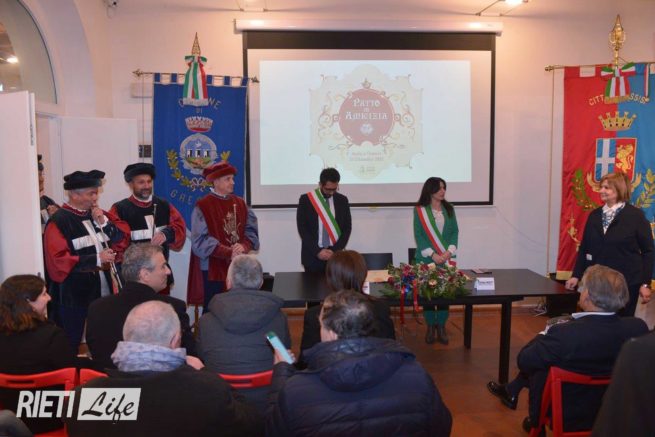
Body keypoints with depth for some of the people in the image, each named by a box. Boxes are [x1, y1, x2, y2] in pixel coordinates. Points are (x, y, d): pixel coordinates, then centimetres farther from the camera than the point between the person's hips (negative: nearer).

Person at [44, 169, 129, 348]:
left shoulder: (98, 214, 7)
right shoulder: (59, 221, -13)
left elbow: (124, 235, 8)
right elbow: (59, 261, -20)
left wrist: (104, 222, -8)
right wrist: (96, 259, -21)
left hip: (102, 287, 6)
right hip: (73, 293, -6)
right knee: (71, 344, 7)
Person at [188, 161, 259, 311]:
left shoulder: (240, 203, 9)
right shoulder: (202, 207, -6)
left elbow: (251, 230, 4)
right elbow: (201, 240, -12)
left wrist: (244, 246, -18)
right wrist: (228, 252, -20)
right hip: (213, 268, -4)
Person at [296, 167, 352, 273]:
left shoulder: (342, 200, 5)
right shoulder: (306, 200, -2)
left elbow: (347, 228, 4)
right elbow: (302, 228, -5)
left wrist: (335, 250, -7)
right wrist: (317, 251, -12)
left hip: (336, 255, 2)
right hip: (312, 256, -2)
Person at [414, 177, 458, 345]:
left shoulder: (449, 209, 8)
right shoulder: (420, 210, -2)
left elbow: (455, 232, 6)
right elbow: (418, 235, -6)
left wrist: (449, 252, -9)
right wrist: (432, 255, -14)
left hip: (447, 259, 3)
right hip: (426, 259, -2)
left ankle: (441, 327, 13)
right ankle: (430, 327, 13)